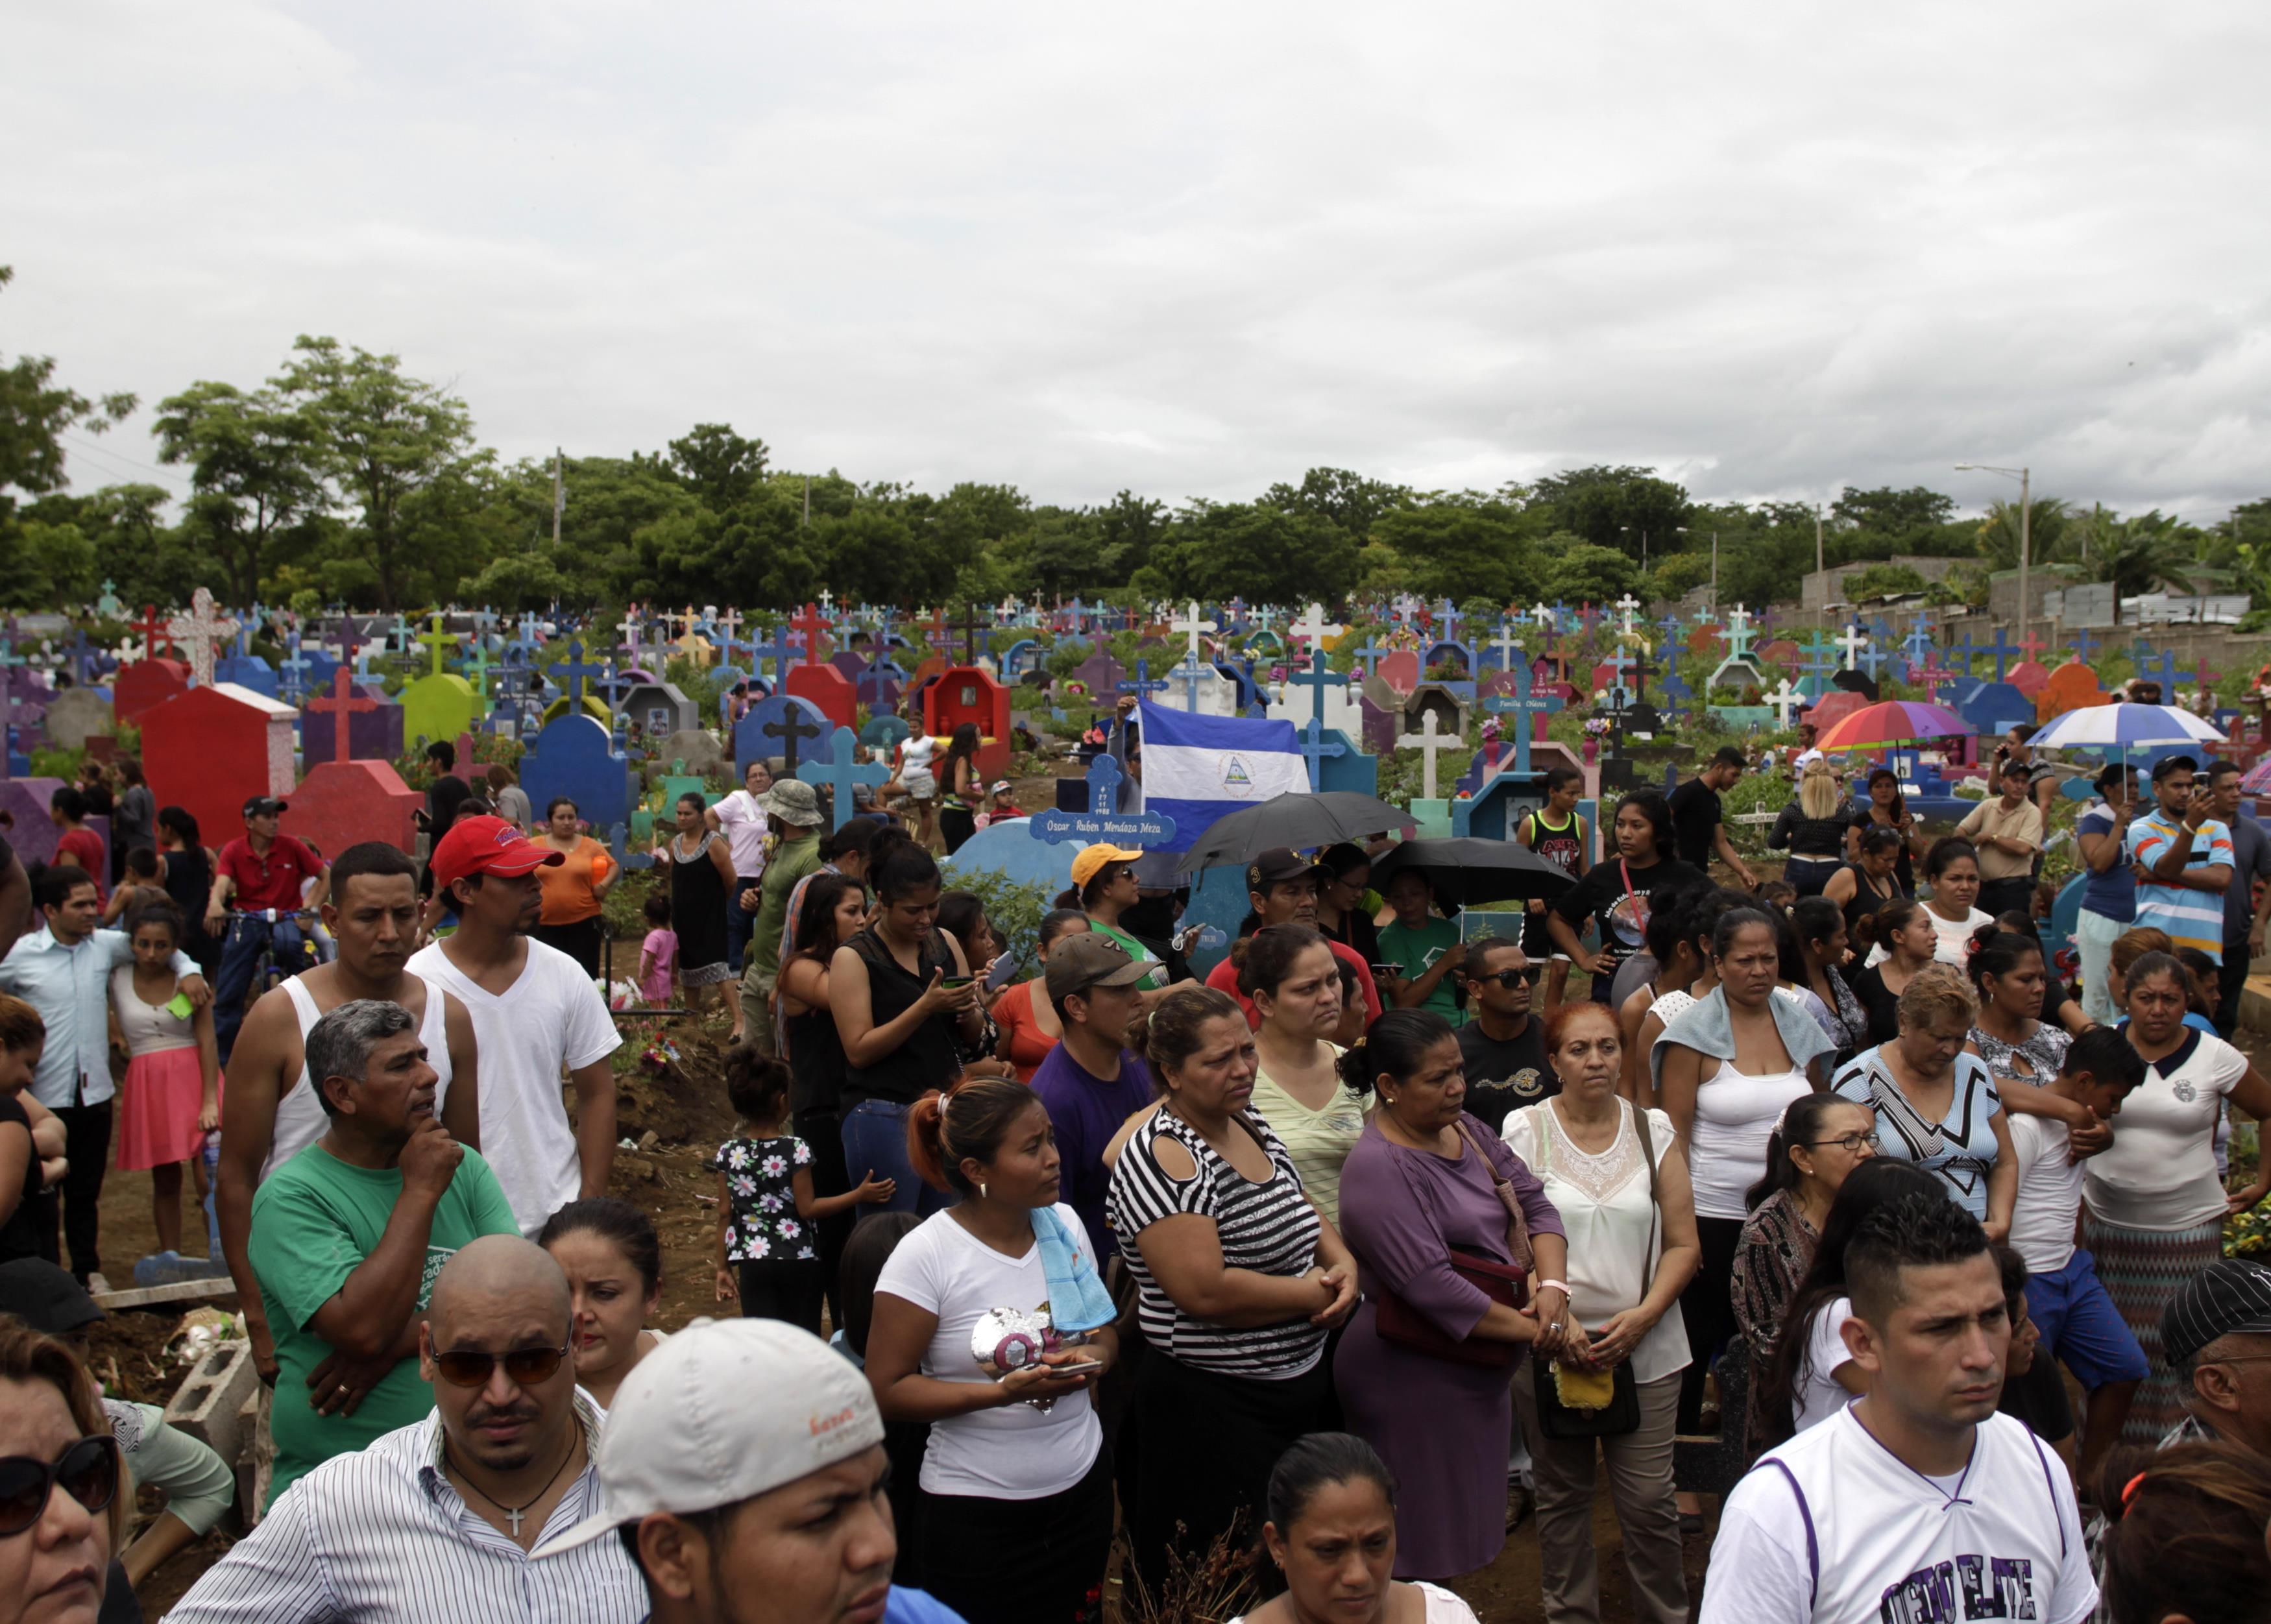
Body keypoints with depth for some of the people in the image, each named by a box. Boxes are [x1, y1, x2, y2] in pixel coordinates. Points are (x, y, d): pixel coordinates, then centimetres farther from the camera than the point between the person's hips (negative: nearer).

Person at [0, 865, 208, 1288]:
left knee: (86, 1191, 16)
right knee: (41, 1193, 5)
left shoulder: (106, 945, 3)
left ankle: (87, 1269, 31)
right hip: (43, 1096, -3)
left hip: (94, 1093, 3)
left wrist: (187, 970, 2)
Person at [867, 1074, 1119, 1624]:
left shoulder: (1064, 1225, -1)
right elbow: (886, 1391, -16)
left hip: (1082, 1482, 5)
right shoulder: (926, 1256, -17)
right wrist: (1001, 1392, -25)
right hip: (979, 1510, -5)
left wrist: (1090, 1359, -13)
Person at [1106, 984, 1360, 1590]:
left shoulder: (1252, 1128, 6)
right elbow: (1205, 1291, -29)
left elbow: (1303, 1218, 20)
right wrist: (1316, 1293, -17)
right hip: (1210, 1408, -9)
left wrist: (1344, 1264, -2)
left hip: (1300, 1390, 9)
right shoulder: (1162, 1158, -21)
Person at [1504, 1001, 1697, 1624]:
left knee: (1649, 1500, 0)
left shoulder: (1654, 1130, 4)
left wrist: (1642, 1316, -9)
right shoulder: (1525, 1131, -2)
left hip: (1645, 1348, 1)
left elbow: (1683, 1244, 4)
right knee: (1562, 1495, 10)